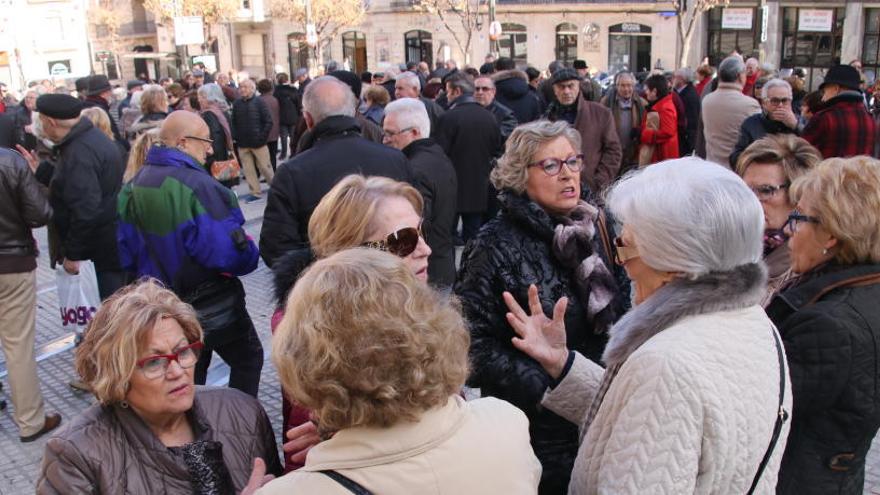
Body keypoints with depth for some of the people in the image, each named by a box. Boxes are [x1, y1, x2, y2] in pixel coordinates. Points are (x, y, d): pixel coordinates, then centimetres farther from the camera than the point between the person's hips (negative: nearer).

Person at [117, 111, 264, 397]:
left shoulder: (134, 186, 1)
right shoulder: (197, 186, -23)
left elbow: (127, 252, 8)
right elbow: (227, 252, -27)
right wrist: (249, 253, -6)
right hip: (212, 306, -7)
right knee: (248, 360, 14)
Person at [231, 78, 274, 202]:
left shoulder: (259, 102, -6)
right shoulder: (237, 104, 3)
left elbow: (268, 122, -8)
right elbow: (233, 122, 8)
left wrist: (262, 138, -11)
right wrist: (236, 137, -3)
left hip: (258, 142, -4)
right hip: (242, 144, 4)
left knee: (265, 167, 4)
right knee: (248, 169, 8)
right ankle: (255, 192, 18)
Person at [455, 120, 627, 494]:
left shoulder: (591, 229, 3)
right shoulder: (498, 244, -14)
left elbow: (610, 316, 13)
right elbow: (476, 340, -18)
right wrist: (543, 389, -20)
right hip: (532, 422, -5)